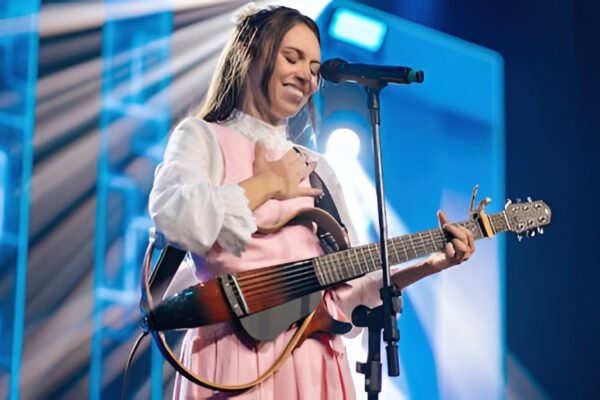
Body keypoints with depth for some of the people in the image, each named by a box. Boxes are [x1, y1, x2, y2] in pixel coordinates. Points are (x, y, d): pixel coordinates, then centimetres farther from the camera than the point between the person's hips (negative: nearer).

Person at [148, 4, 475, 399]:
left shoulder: (316, 169, 17)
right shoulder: (202, 137, 3)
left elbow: (348, 286, 14)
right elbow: (172, 215, -19)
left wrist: (428, 265, 1)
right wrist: (268, 184, -9)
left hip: (316, 358, 5)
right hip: (237, 355, -5)